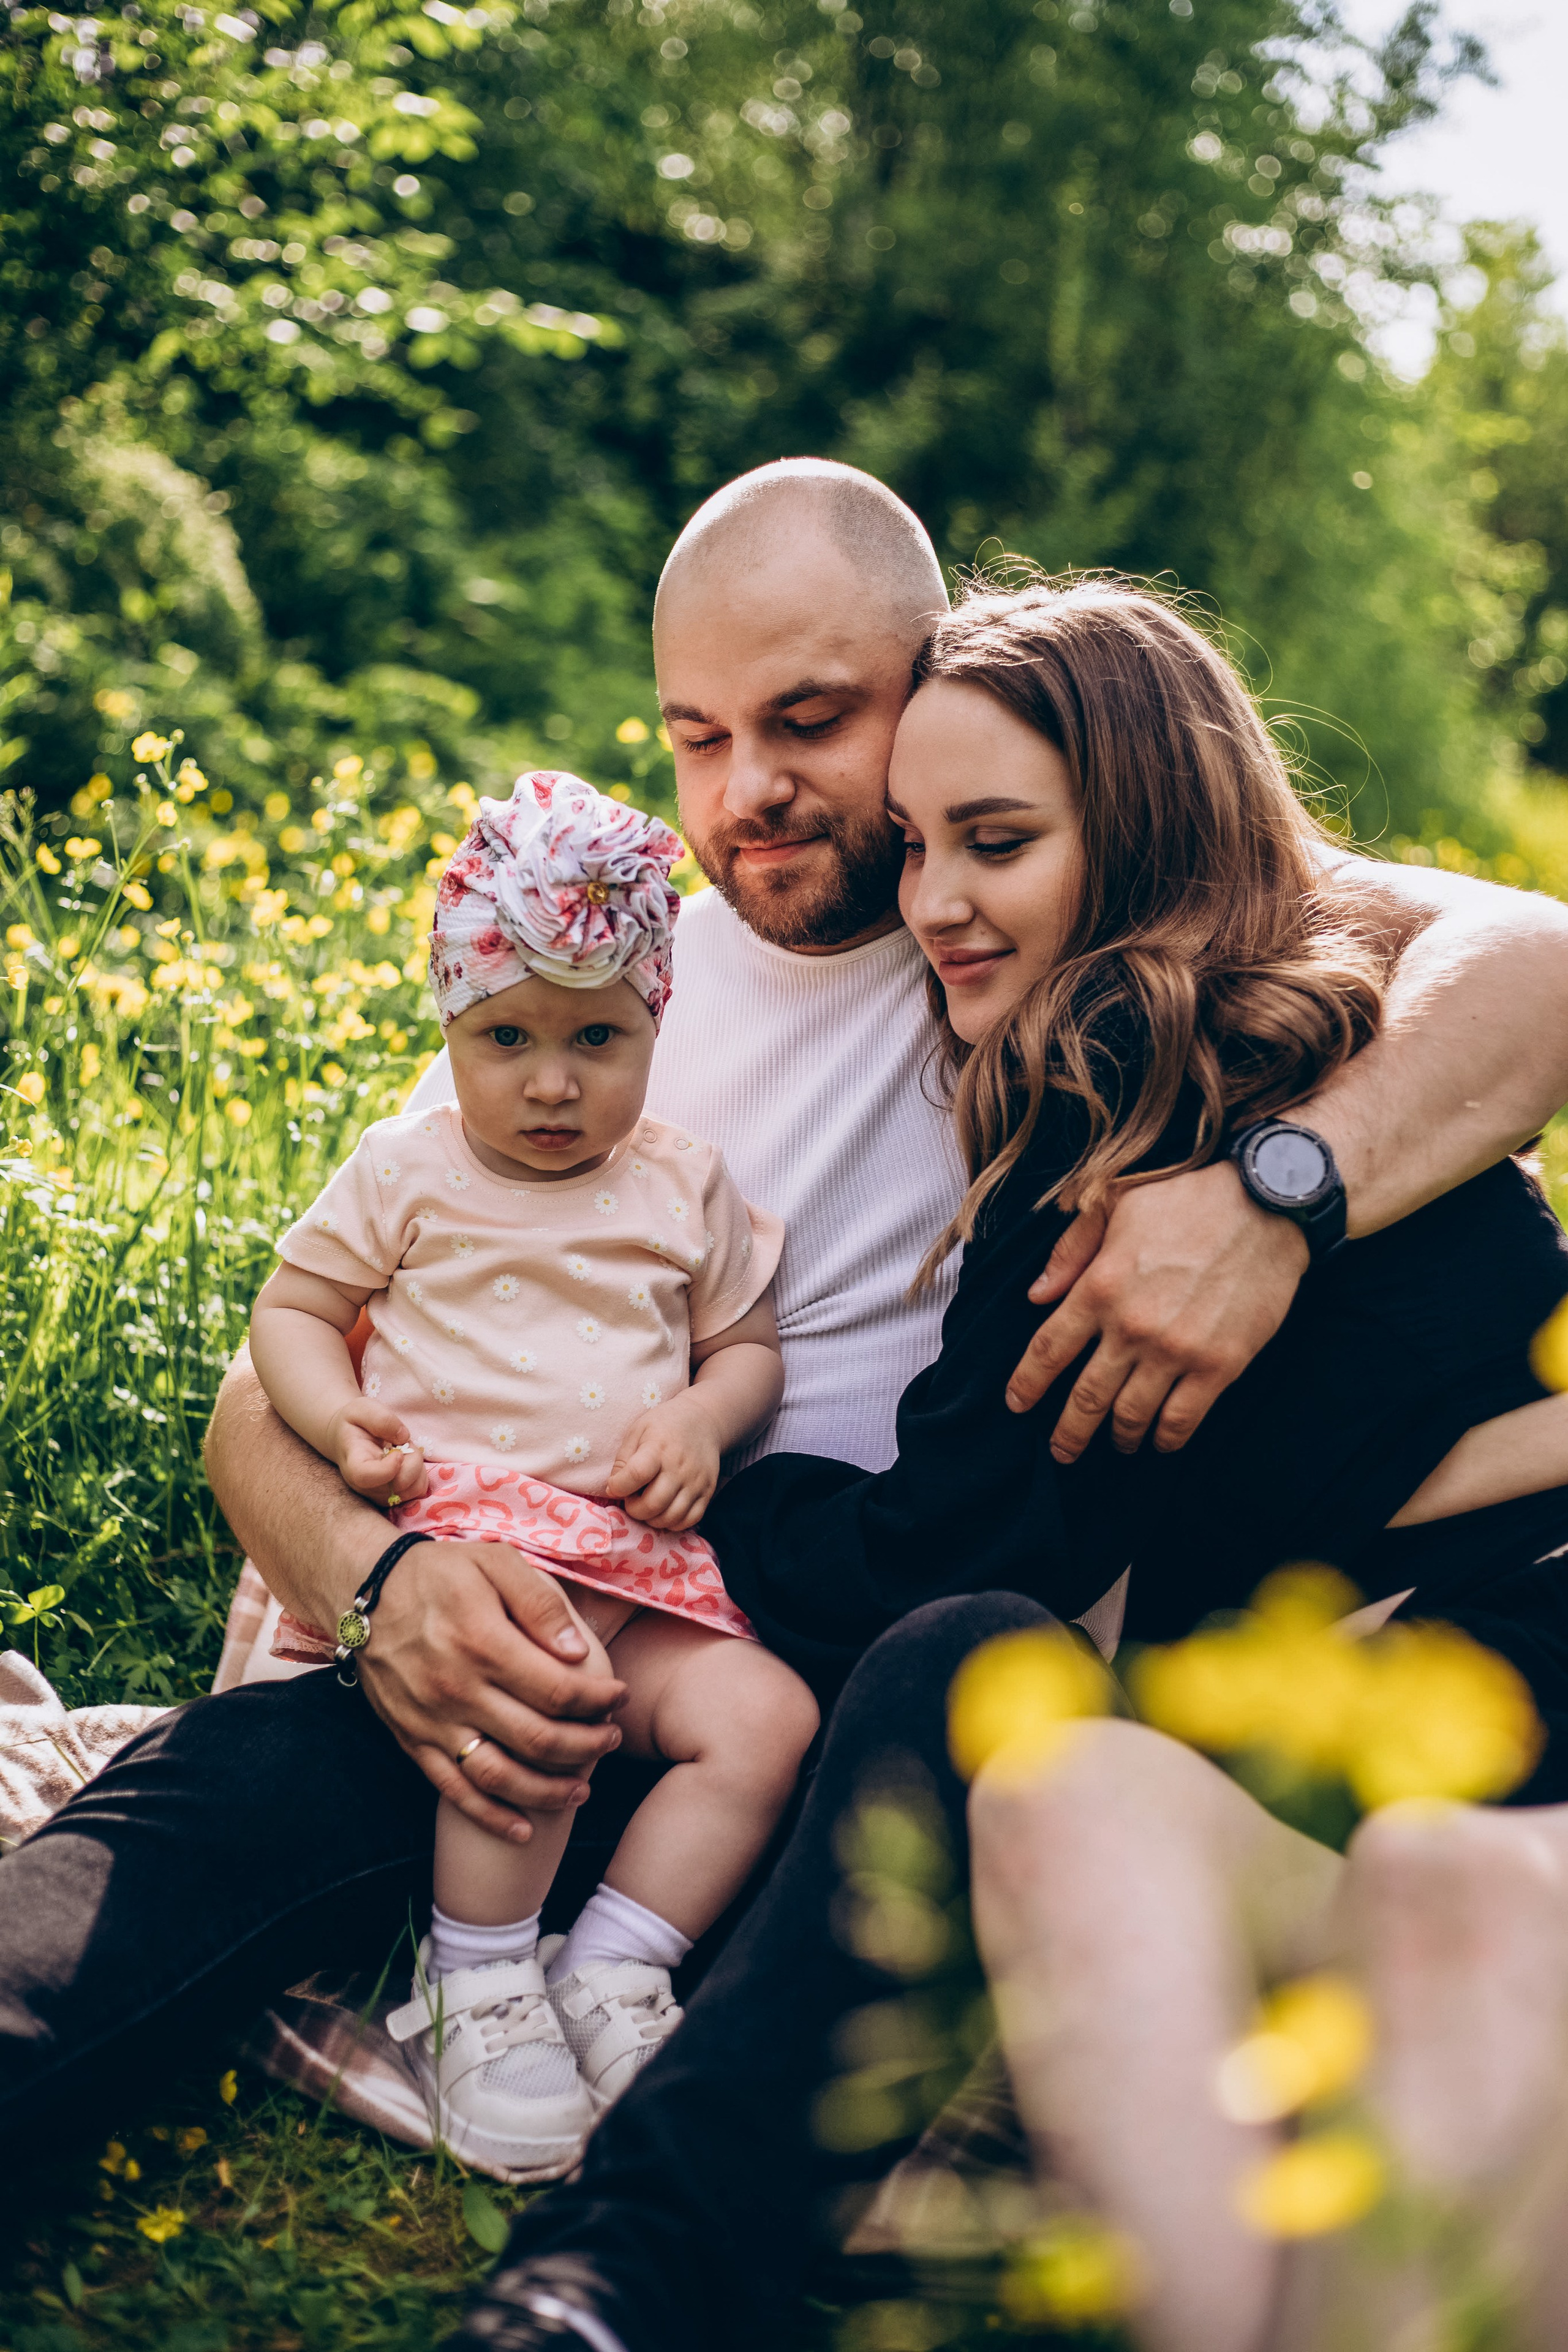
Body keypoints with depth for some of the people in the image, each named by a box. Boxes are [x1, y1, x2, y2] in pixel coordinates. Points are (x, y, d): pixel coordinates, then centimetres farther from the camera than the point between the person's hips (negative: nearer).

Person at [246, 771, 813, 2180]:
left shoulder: (687, 1188, 15)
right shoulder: (406, 1173, 8)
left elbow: (748, 1344, 20)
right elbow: (291, 1307, 13)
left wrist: (702, 1418, -4)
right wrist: (339, 1420, -8)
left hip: (637, 1559, 4)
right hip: (455, 1537, -4)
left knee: (769, 1718, -17)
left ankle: (609, 1973, -9)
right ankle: (481, 1989, -16)